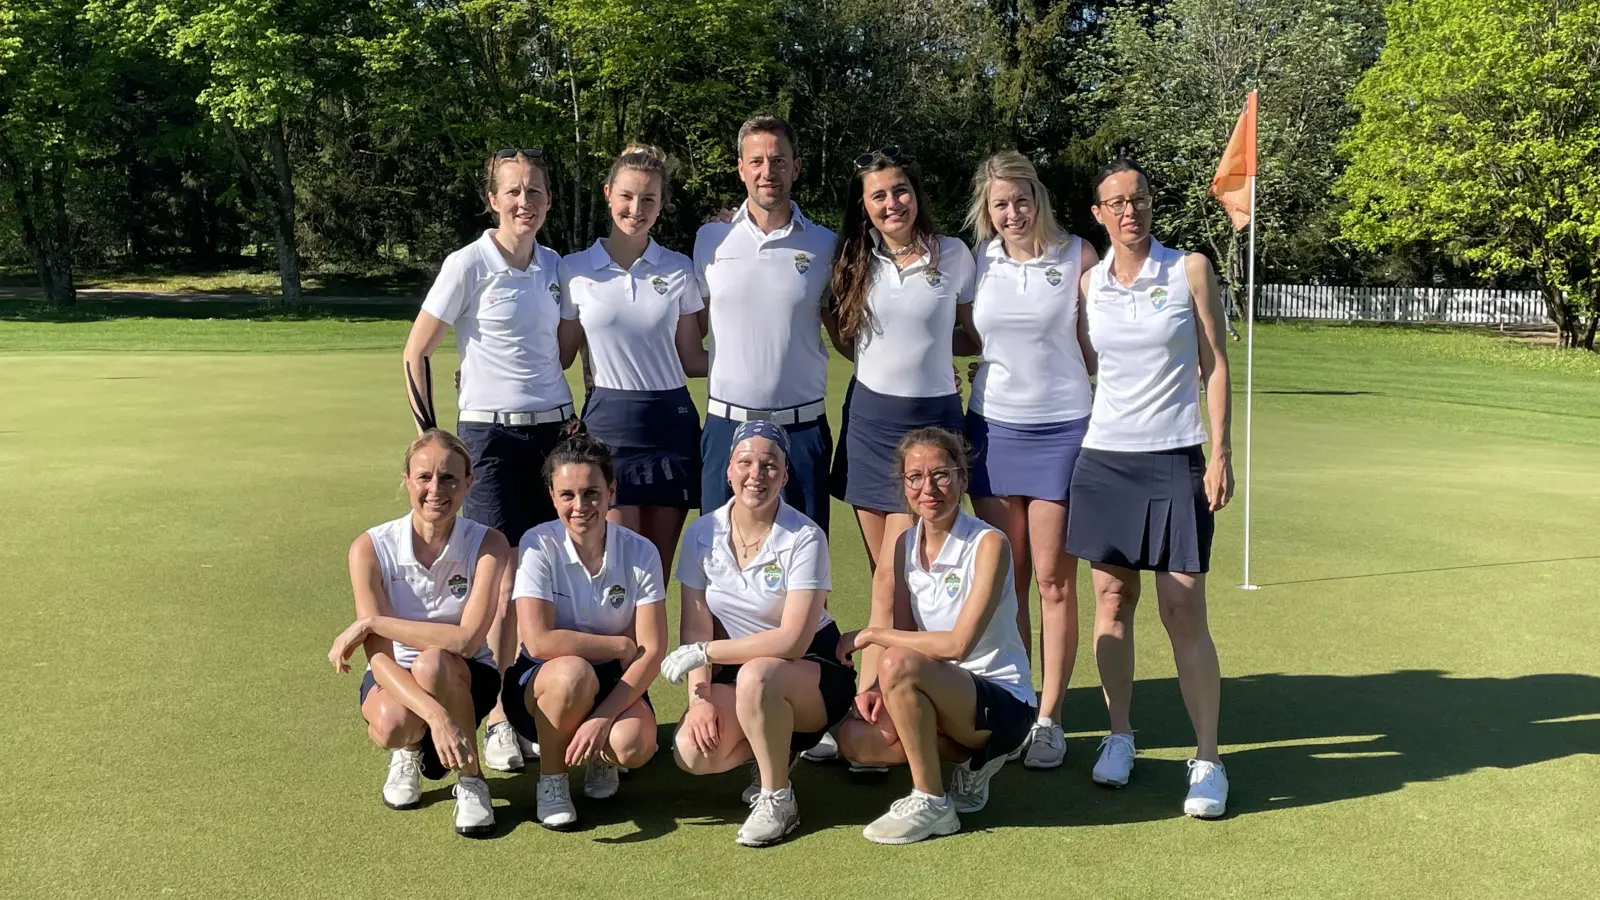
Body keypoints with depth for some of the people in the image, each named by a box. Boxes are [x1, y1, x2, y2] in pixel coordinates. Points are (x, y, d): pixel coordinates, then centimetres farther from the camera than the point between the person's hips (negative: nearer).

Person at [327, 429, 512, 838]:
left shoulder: (489, 545, -17)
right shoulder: (371, 548, -15)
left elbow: (467, 639, -29)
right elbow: (378, 655, -23)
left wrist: (370, 623, -28)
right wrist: (436, 715, -38)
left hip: (464, 679, -1)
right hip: (395, 678, 1)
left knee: (432, 662, -35)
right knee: (391, 724, -34)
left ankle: (471, 782, -13)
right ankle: (408, 753, 7)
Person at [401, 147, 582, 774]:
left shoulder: (555, 265, 7)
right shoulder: (469, 265, -7)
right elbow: (415, 353, -3)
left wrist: (541, 392, 13)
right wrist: (432, 435, -2)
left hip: (555, 429, 5)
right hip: (493, 437, -5)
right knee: (502, 587, -4)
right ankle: (497, 720, 10)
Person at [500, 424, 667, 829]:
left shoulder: (640, 552, -10)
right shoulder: (538, 546, -15)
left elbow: (651, 652, -13)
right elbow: (538, 641, -24)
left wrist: (603, 717, -25)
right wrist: (621, 646, -17)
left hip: (614, 683, 1)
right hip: (540, 685, -1)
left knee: (635, 744, -30)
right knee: (574, 673, -36)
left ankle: (601, 758, 9)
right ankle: (551, 779, -8)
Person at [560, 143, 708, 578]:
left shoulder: (679, 270, 7)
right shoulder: (574, 270, 4)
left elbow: (692, 360, 11)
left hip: (670, 422, 2)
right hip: (607, 420, -2)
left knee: (659, 568, 5)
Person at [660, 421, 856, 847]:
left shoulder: (805, 539, -18)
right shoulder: (702, 535, -4)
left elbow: (792, 640, -24)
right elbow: (695, 625, -1)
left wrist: (704, 652, -23)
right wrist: (699, 698, -14)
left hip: (813, 669, -5)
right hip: (741, 669, 5)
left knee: (756, 675, -38)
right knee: (692, 753, -20)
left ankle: (778, 799, -14)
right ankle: (778, 751, 12)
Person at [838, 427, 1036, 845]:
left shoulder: (989, 544, -16)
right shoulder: (905, 546, 4)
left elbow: (958, 644, -24)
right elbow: (902, 634, 2)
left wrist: (872, 635, -19)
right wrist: (871, 686, -16)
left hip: (1003, 703, -7)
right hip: (945, 693, 7)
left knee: (899, 663, -31)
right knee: (855, 738, -18)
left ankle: (931, 804, -15)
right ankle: (970, 762, 5)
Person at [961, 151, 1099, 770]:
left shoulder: (1078, 257, -3)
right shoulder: (978, 261, 6)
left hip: (1062, 428, -3)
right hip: (992, 427, 3)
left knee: (1053, 579, 0)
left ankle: (1049, 718, 10)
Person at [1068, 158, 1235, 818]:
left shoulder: (1190, 269, 0)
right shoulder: (1088, 283, 7)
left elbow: (1215, 365, 0)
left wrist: (1220, 452, -6)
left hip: (1176, 459, -3)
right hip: (1105, 455, 3)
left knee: (1183, 610, -5)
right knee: (1112, 599, 7)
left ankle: (1208, 759, 4)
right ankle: (1119, 736, 21)